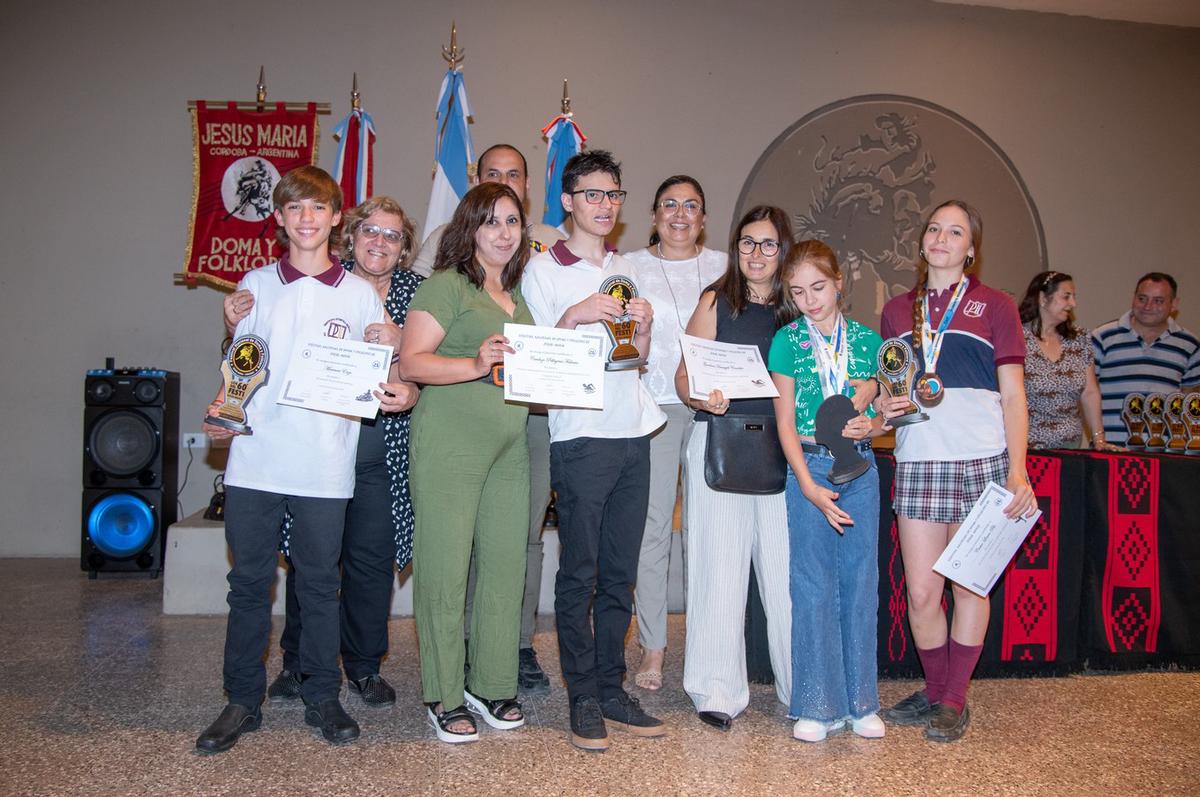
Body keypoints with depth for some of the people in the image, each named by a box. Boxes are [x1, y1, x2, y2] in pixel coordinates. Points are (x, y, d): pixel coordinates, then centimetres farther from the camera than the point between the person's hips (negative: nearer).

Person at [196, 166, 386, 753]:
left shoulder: (360, 294, 6)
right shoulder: (256, 285, 9)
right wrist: (222, 407, -5)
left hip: (324, 465, -1)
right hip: (255, 458, 1)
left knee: (319, 583, 8)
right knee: (249, 582, 8)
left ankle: (322, 697, 22)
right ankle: (243, 700, 22)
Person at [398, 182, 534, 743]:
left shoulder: (519, 293, 19)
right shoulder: (447, 284, -3)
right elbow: (411, 362, -11)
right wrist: (476, 365, -23)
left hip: (509, 447, 7)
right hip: (449, 445, -7)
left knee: (505, 565, 8)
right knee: (445, 568, -2)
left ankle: (492, 685, 21)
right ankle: (443, 697, 11)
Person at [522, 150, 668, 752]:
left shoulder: (623, 269, 17)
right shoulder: (542, 270, -1)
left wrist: (643, 328, -2)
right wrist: (574, 316, -20)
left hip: (633, 433, 6)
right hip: (580, 437, -5)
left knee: (620, 573, 10)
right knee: (579, 574, 0)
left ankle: (612, 690, 20)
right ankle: (583, 699, 10)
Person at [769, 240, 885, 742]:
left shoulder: (868, 341, 8)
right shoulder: (787, 342, 2)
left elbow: (883, 412, 12)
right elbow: (785, 421, -2)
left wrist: (871, 424, -12)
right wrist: (809, 485, -11)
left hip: (861, 468, 2)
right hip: (810, 467, -2)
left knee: (861, 581, 6)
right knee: (813, 584, -1)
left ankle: (861, 701, 18)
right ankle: (816, 705, 10)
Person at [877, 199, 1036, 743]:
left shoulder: (995, 306, 4)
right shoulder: (897, 310, 14)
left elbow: (1013, 396, 2)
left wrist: (1018, 471, -7)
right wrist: (883, 405, -2)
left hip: (982, 460, -2)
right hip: (918, 461, 3)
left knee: (969, 585, 5)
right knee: (921, 591, 1)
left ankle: (954, 702, 20)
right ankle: (934, 690, 24)